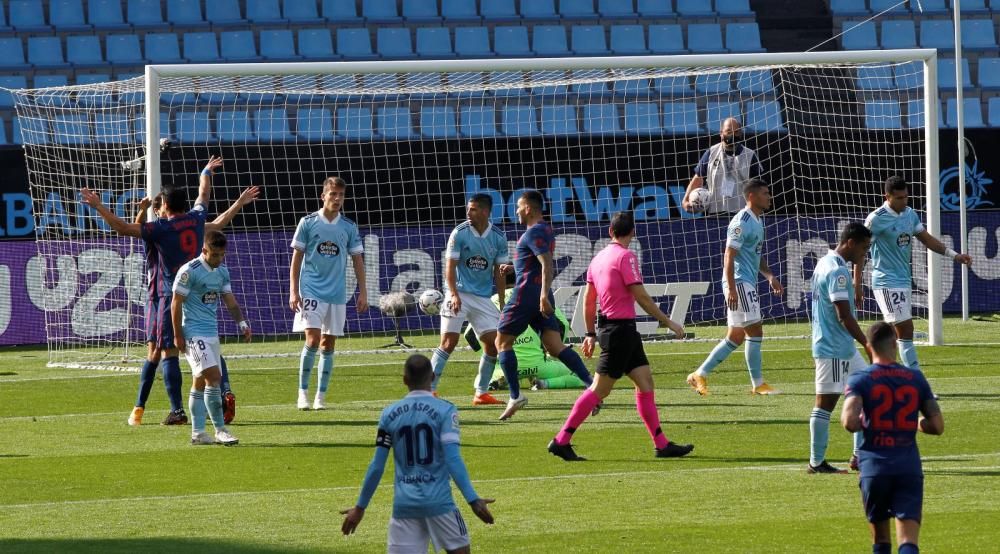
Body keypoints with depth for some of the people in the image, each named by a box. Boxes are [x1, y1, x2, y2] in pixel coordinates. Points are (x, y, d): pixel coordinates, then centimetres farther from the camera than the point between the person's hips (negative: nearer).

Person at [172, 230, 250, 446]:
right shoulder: (189, 271, -12)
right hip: (194, 334, -8)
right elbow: (176, 304, -10)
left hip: (212, 333, 8)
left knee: (200, 383, 10)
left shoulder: (222, 271, 11)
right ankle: (220, 430, -11)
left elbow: (230, 301, 12)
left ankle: (197, 432, 14)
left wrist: (242, 323, -4)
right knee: (213, 377, -16)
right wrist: (178, 335, -11)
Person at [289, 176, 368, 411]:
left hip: (337, 293, 3)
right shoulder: (308, 223, -1)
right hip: (311, 291, -3)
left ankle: (321, 396, 12)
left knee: (328, 344, 5)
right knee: (313, 340, -14)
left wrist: (363, 292, 6)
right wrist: (293, 291, -4)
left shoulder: (349, 227, 6)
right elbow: (296, 258, 2)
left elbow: (357, 260, 11)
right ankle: (303, 392, -2)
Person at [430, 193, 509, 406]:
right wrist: (454, 294, -21)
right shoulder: (459, 234, -6)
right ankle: (428, 390, -8)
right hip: (459, 294, -4)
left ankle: (481, 393, 9)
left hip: (483, 298, 4)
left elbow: (499, 273, 9)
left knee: (493, 345, -3)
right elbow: (450, 267, -7)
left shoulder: (498, 238, 4)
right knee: (449, 342, -12)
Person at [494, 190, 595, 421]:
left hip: (527, 293, -9)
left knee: (502, 341, 4)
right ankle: (591, 384, -17)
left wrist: (543, 296, -31)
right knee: (555, 346, -1)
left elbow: (547, 264, -24)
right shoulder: (547, 230, 17)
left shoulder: (533, 233, -12)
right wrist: (513, 268, 37)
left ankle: (515, 396, -1)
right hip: (542, 296, 9)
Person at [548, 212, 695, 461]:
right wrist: (668, 322, -7)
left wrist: (591, 334, 22)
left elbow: (588, 300, 16)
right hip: (621, 327, -9)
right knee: (600, 389, -7)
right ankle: (561, 441, -6)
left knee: (645, 381, 8)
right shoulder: (626, 256, -12)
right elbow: (641, 297, -14)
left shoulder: (599, 258, 12)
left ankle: (661, 444, 6)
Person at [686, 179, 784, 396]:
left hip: (748, 284, 10)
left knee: (736, 337, 11)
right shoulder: (742, 222, -13)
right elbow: (729, 256, -18)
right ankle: (758, 384, -3)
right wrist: (731, 288, -23)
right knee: (755, 330, -8)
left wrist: (770, 277, 14)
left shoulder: (757, 222, 17)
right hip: (739, 283, -10)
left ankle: (700, 375, 15)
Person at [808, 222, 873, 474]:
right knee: (826, 402, -4)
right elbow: (844, 316, -22)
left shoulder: (825, 263, 13)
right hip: (834, 349, -11)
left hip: (844, 348, 11)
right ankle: (816, 462, 1)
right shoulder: (838, 271, -19)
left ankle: (860, 455, 15)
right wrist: (867, 344, -17)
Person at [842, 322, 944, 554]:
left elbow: (850, 422, -16)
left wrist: (861, 423, 7)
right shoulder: (916, 378, 7)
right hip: (910, 468, 1)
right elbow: (937, 426, 7)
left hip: (874, 467, -1)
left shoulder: (859, 380, -1)